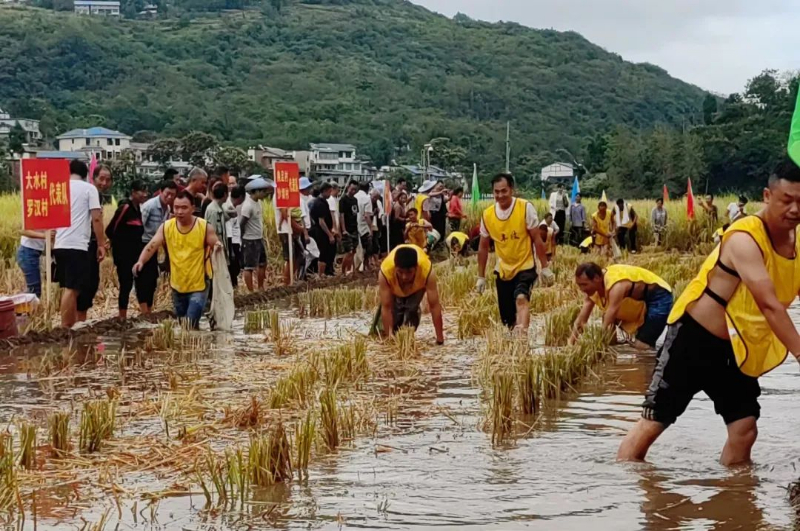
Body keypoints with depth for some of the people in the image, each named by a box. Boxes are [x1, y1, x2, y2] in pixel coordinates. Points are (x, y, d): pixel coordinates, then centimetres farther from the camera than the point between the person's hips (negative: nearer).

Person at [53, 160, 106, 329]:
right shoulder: (89, 188, 0)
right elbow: (96, 218, -7)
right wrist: (101, 244, -3)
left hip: (59, 245, 6)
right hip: (77, 245, -6)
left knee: (70, 288, 16)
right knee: (71, 289, -8)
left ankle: (72, 325, 20)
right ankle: (65, 328, -10)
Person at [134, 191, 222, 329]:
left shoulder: (204, 227, -12)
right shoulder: (166, 227, -6)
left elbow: (217, 248, -5)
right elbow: (151, 246, -11)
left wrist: (218, 248, -30)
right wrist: (141, 261, -31)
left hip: (198, 286, -4)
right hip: (177, 286, 4)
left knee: (191, 326, -17)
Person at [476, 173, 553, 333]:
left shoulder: (525, 208, -13)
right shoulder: (487, 215, -4)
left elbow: (537, 239, -7)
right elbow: (483, 247, 7)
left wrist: (545, 267, -6)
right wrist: (481, 277, 9)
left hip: (525, 267, -4)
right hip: (503, 270, 4)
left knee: (521, 298, -31)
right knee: (507, 319, 8)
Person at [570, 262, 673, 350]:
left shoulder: (616, 286, -38)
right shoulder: (593, 287, -10)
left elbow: (606, 326, -40)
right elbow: (581, 320, -4)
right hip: (640, 301, 9)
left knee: (641, 346, -18)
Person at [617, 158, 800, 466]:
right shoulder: (745, 238, -25)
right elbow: (769, 304, -33)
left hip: (736, 348, 7)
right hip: (694, 337, -7)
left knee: (745, 429, 0)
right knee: (654, 421, -1)